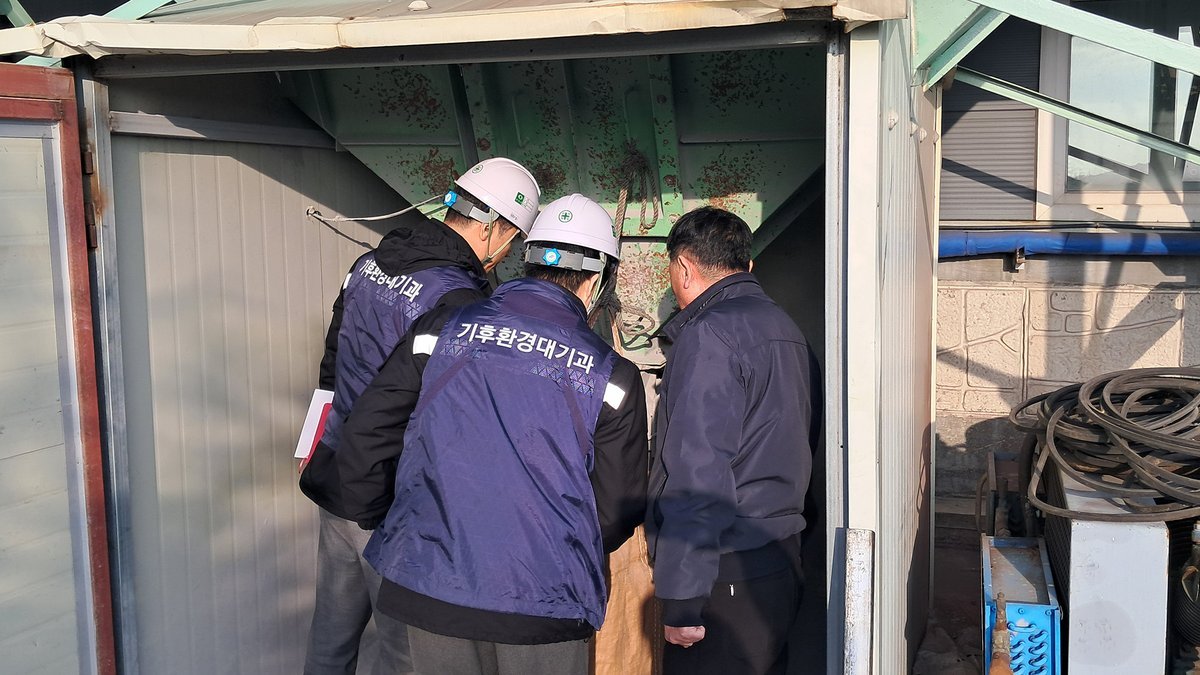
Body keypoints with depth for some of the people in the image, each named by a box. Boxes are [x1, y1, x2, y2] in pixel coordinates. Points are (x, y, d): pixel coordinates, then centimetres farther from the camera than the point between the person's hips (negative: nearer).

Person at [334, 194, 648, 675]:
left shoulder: (440, 331, -1)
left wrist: (383, 523, 18)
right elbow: (618, 511, 0)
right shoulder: (610, 376, -5)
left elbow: (365, 439, 1)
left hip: (428, 589, 2)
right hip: (544, 608, -2)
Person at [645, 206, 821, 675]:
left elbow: (698, 473, -21)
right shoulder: (785, 328, 14)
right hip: (782, 562, 9)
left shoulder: (708, 334, -14)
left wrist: (680, 599, -20)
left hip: (727, 577, -9)